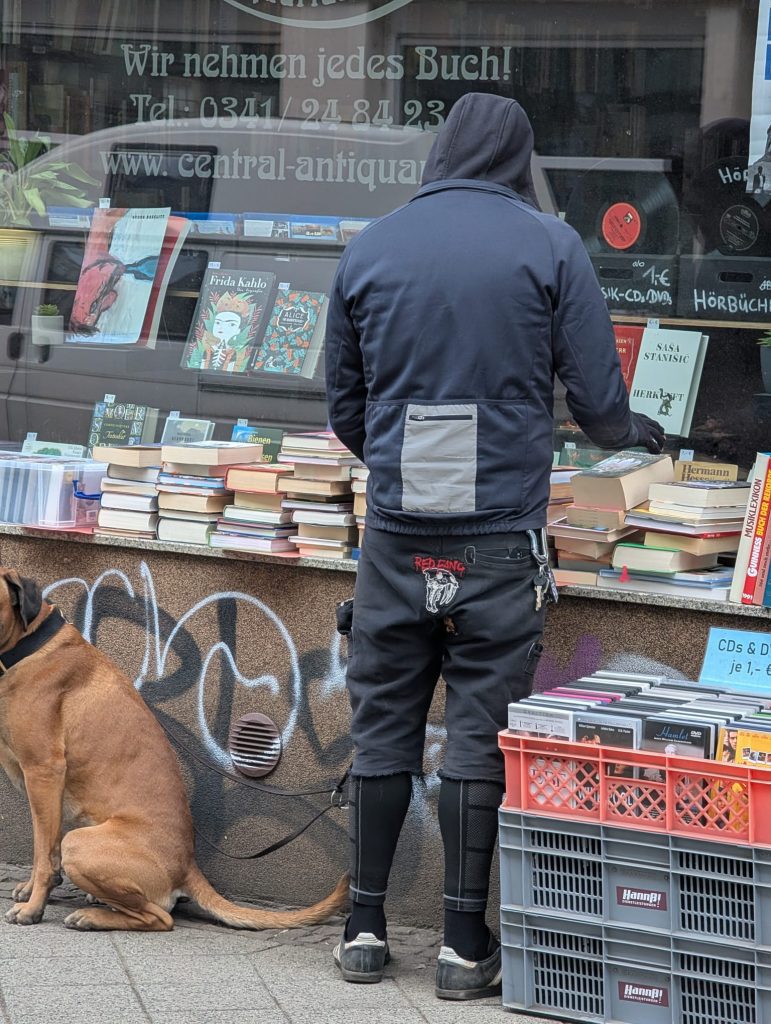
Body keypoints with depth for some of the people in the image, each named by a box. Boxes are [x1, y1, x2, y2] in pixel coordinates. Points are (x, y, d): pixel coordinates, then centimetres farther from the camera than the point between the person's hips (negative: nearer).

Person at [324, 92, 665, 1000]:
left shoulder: (369, 250, 6)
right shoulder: (549, 247, -2)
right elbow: (596, 397, -2)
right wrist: (632, 434, 21)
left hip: (396, 532, 2)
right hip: (501, 538, -2)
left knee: (382, 727, 10)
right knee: (481, 735, 2)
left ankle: (365, 927, 14)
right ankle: (466, 944, 5)